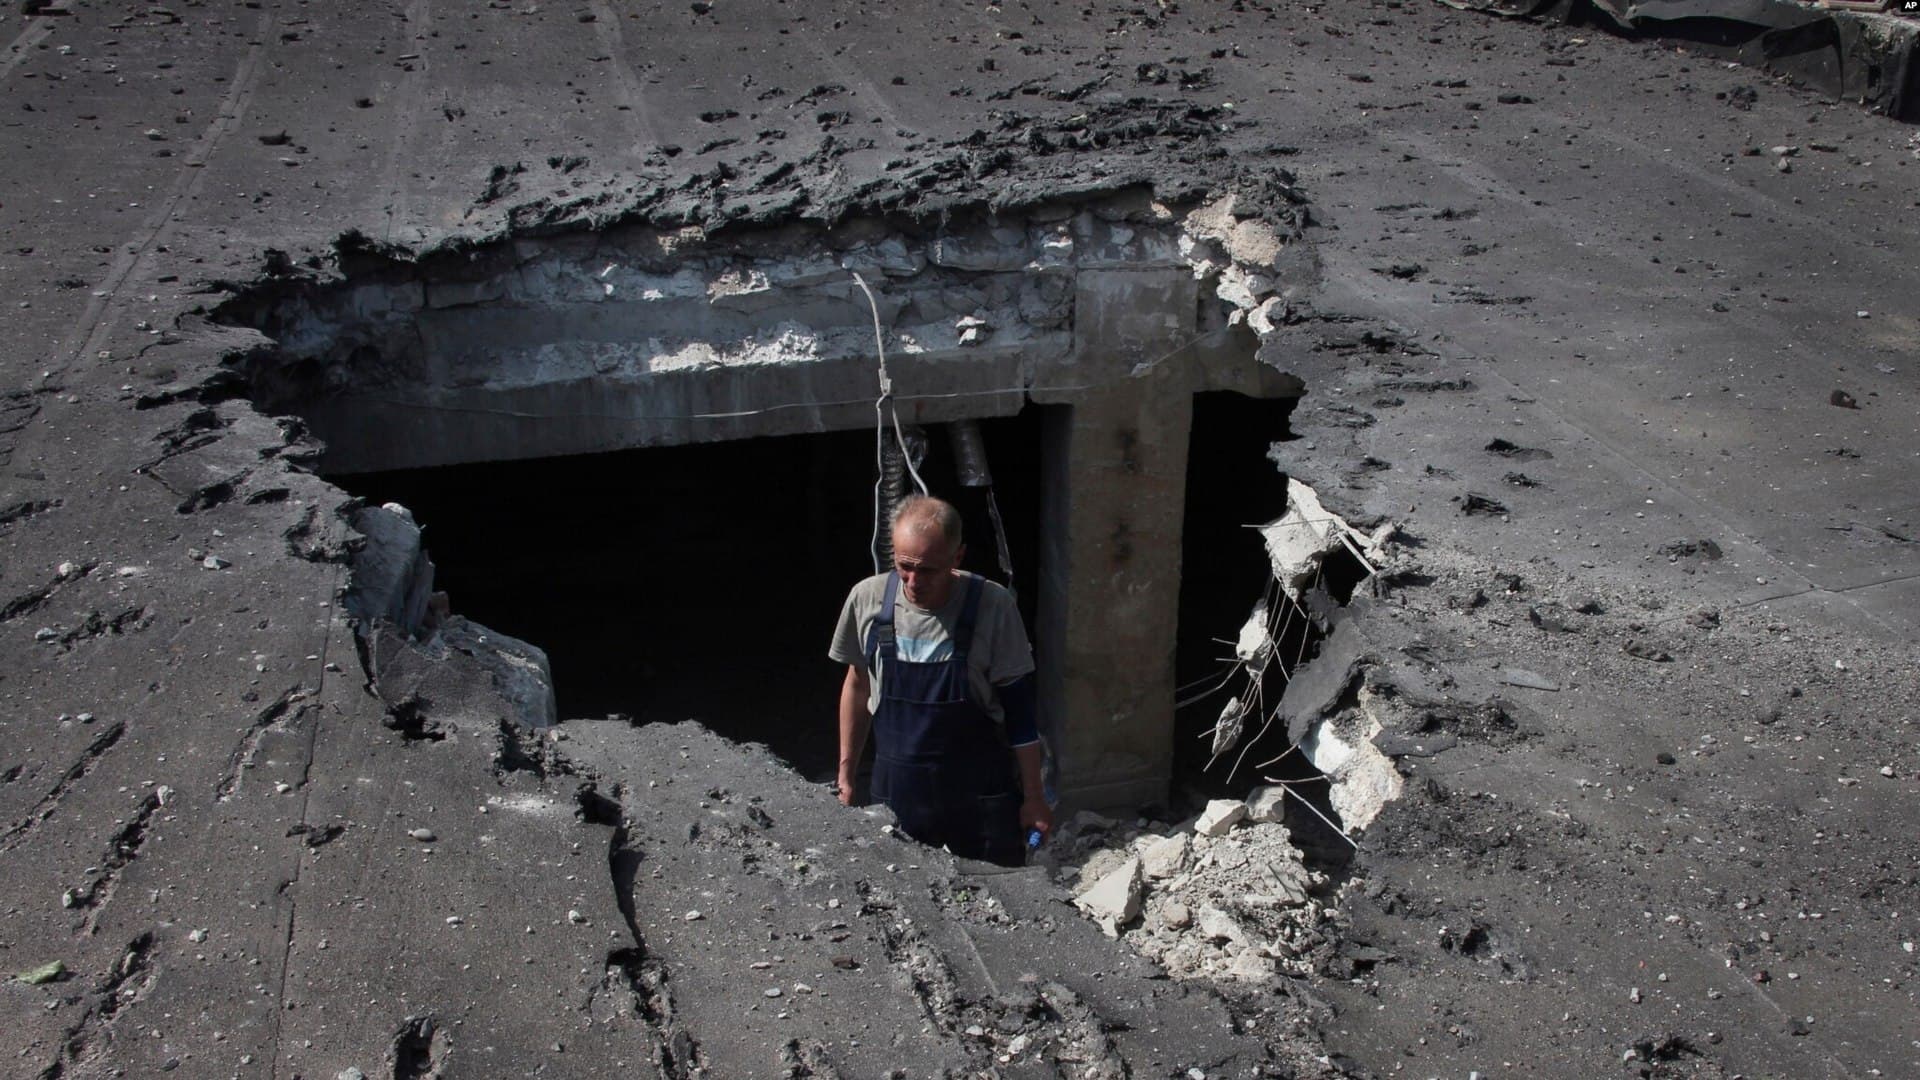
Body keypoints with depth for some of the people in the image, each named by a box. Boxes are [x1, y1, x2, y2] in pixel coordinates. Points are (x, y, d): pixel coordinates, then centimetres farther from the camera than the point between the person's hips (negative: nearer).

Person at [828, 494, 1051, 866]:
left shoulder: (993, 607, -17)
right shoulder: (867, 599, -9)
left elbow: (1018, 709, -8)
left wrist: (1033, 797, -4)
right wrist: (845, 776, 11)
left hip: (981, 794, -2)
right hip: (896, 790, 2)